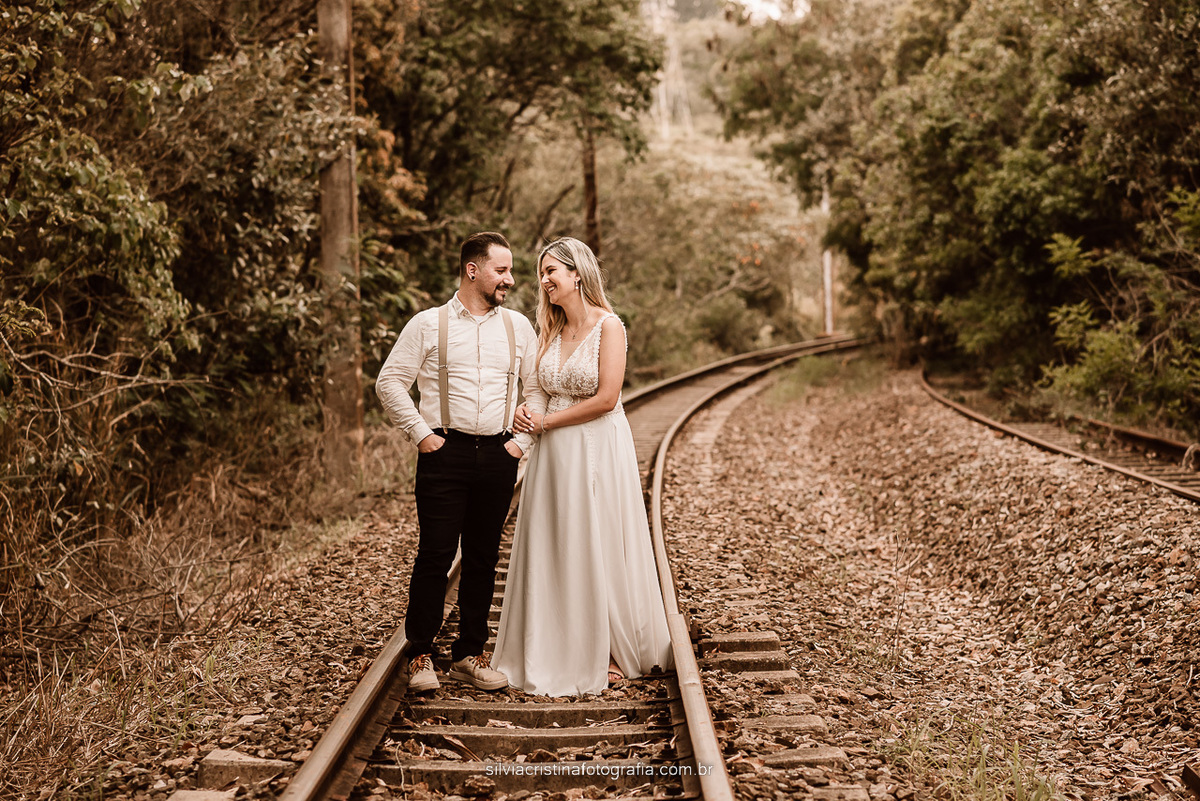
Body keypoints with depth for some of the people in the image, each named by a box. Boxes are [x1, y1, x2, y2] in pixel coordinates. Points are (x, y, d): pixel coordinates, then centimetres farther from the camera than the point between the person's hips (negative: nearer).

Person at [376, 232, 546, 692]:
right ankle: (420, 657, 9)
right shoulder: (428, 325, 1)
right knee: (435, 555, -4)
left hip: (497, 456, 3)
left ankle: (469, 655, 19)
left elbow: (538, 388, 16)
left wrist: (523, 440, 6)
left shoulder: (518, 327, 10)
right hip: (445, 453, -3)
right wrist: (420, 433, -3)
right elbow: (389, 382, 2)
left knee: (483, 558, 8)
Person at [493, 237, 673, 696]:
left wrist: (547, 421, -10)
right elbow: (542, 391, 13)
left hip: (598, 451, -6)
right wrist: (527, 411, -9)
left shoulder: (608, 327, -9)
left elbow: (606, 399, -15)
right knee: (554, 552, 7)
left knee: (597, 550, 2)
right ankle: (558, 654, 18)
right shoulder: (550, 331, 11)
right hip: (554, 454, 6)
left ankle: (610, 653, 16)